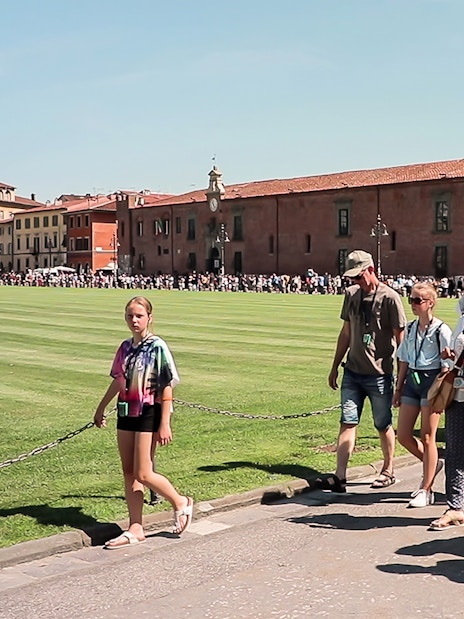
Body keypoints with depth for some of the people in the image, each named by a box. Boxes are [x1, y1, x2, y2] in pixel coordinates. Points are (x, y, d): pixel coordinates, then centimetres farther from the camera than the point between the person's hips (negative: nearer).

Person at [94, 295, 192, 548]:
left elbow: (167, 387, -14)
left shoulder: (157, 347, -12)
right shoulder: (126, 347, 7)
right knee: (129, 472, 8)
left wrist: (165, 424, -17)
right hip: (126, 412, 7)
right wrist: (101, 408, 25)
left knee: (142, 474, -6)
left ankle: (180, 503, 19)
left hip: (149, 413, -7)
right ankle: (135, 529, 16)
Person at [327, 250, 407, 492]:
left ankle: (388, 471, 26)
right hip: (352, 372, 5)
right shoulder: (351, 294, 7)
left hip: (379, 374, -5)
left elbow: (400, 338, -8)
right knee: (347, 423, 0)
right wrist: (335, 366, 16)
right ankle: (340, 476, -1)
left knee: (383, 425, 9)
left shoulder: (389, 297, -11)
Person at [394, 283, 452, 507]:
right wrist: (398, 388, 13)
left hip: (431, 381, -6)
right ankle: (432, 464, 32)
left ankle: (426, 490, 9)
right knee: (403, 435, 6)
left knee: (427, 438, -1)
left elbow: (447, 365, -10)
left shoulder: (441, 330, -10)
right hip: (412, 381, 7)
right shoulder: (410, 328, 9)